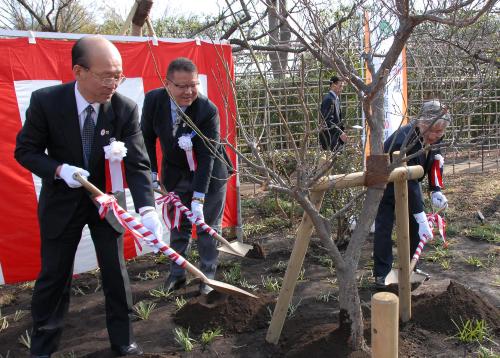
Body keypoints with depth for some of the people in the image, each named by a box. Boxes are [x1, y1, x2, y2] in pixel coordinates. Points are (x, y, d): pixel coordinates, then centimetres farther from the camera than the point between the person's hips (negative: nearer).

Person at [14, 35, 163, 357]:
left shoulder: (126, 108, -17)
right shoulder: (46, 101, -19)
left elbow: (137, 164, -20)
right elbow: (25, 150, -7)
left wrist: (147, 209, -34)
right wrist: (60, 170, -25)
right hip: (62, 201, -1)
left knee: (116, 272, 9)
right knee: (54, 274, 11)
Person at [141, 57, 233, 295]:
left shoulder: (208, 110, -29)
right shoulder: (153, 100, -17)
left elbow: (206, 157, -29)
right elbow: (148, 138, -2)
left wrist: (198, 198, -31)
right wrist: (151, 173, -6)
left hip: (209, 174, -3)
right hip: (176, 174, 4)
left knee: (208, 226, 7)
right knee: (178, 225, 14)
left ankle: (207, 277, 24)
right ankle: (177, 274, 31)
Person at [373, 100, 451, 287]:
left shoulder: (432, 136, -18)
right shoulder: (404, 141, -39)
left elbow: (435, 160, 0)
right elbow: (410, 185, -38)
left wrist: (436, 190, -15)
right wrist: (422, 219, -37)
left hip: (409, 181, 7)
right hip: (387, 185, -7)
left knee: (414, 225, 6)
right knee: (384, 227, -8)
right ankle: (381, 273, 3)